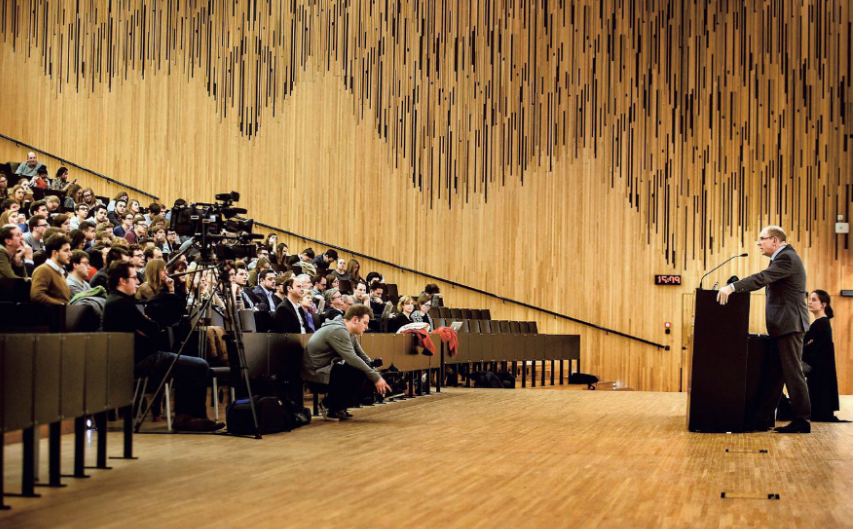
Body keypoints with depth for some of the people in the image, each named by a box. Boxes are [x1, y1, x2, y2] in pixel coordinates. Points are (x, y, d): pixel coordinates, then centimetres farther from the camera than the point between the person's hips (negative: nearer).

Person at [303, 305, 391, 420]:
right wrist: (376, 378, -25)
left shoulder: (349, 333, 12)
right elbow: (352, 359, -28)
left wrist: (378, 376, -2)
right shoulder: (338, 331, -21)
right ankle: (329, 405, -11)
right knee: (359, 372, -24)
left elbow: (362, 356, 11)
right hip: (315, 371, -10)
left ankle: (338, 407, 6)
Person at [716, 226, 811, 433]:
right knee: (774, 375, 10)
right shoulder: (784, 257, 20)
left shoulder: (787, 258, -14)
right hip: (782, 326, 10)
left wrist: (732, 287, -32)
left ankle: (802, 421, -1)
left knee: (793, 373, -6)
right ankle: (763, 419, 12)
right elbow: (766, 280, 20)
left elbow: (762, 278, -26)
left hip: (789, 324, -10)